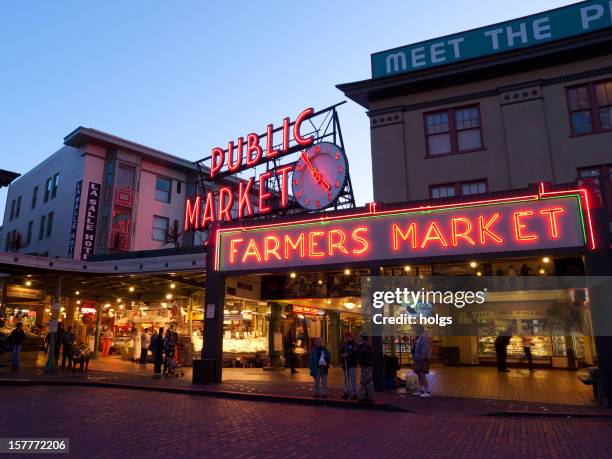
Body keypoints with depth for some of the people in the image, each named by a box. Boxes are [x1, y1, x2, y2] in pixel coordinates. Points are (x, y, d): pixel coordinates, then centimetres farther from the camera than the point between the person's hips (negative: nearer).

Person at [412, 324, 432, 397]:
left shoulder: (424, 337, -15)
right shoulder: (418, 337, 13)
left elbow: (425, 348, -22)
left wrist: (421, 357, -23)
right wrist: (414, 357, 16)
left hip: (422, 359, -10)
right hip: (418, 359, 10)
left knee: (422, 375, -9)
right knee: (419, 375, 13)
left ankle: (427, 391, -3)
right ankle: (421, 390, 20)